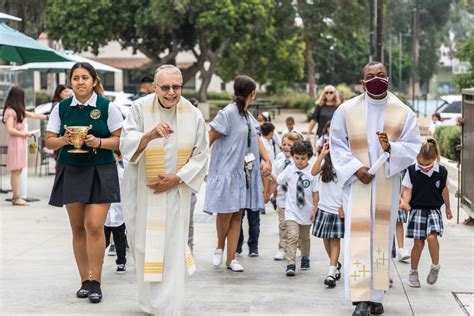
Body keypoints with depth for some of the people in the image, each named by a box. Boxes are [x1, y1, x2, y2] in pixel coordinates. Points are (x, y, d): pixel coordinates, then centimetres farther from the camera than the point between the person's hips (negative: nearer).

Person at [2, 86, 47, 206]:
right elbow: (10, 130, -19)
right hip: (15, 142, -9)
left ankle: (16, 196, 10)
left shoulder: (19, 111, 15)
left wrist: (46, 117, 33)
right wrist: (24, 134, -10)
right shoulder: (10, 111, -12)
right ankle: (16, 198, -7)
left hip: (21, 142, 9)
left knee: (18, 171, 8)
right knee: (15, 171, -8)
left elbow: (32, 115, 27)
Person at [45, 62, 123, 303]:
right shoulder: (61, 108, 5)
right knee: (77, 228, 6)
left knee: (94, 226, -11)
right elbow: (49, 140, 7)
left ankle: (95, 282, -2)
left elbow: (120, 139, -2)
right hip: (71, 172, 3)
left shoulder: (107, 107, -2)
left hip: (100, 172, -3)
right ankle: (84, 280, 15)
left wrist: (98, 142, -18)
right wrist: (63, 140, -14)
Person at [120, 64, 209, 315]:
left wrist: (177, 178, -11)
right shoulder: (140, 108, -11)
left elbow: (200, 155, 1)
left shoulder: (193, 115, -5)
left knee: (172, 247, -2)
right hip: (143, 191, 0)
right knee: (146, 245, 8)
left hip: (175, 192, 1)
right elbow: (126, 145, -21)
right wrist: (149, 135, -41)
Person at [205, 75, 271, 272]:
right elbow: (209, 139, -12)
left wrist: (267, 161, 0)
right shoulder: (227, 113, -12)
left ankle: (231, 258, 11)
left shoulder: (248, 115, 11)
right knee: (226, 211, -4)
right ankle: (220, 247, 23)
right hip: (227, 170, -7)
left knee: (237, 214, 7)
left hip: (245, 172, 7)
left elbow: (256, 139, 12)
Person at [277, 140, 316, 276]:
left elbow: (315, 192, -7)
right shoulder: (289, 170, -6)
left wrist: (315, 211, -6)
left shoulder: (312, 172, -10)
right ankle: (291, 264, -17)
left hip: (306, 211, 1)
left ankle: (305, 258, 42)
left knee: (304, 237, 20)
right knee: (292, 236, -15)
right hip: (291, 210, -1)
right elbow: (278, 182, 10)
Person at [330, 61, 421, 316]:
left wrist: (390, 148, -21)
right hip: (357, 183, -1)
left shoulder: (403, 113, 2)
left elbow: (412, 146, 0)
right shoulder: (346, 110, 1)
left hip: (387, 186, 1)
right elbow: (337, 145, 1)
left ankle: (376, 295, 13)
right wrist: (355, 168, -14)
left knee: (382, 236, 4)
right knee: (359, 237, -7)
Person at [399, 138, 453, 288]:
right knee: (418, 242, -1)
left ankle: (435, 266, 3)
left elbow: (444, 190, 12)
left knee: (432, 237, -21)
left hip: (434, 210, 0)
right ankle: (413, 272, 18)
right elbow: (407, 190, -3)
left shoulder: (442, 172, -4)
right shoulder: (412, 170, -7)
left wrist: (448, 208, 25)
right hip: (417, 210, 0)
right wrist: (405, 201, -24)